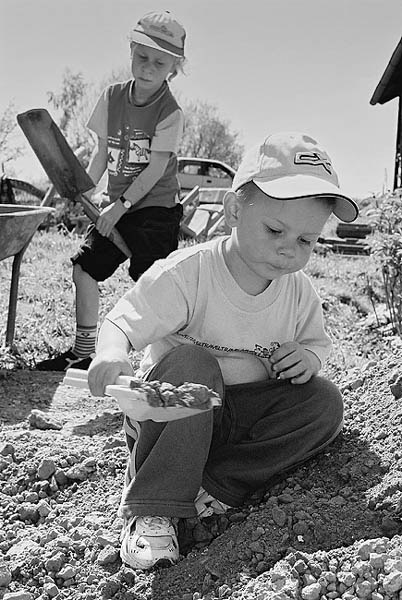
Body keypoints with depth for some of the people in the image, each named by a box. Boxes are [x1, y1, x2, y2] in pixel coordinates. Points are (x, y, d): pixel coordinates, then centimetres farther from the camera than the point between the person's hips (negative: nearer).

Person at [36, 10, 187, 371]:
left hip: (157, 209, -6)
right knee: (84, 269, 2)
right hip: (118, 207, 6)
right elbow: (103, 153, 10)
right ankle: (83, 352, 14)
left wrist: (121, 205, -19)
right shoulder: (113, 98, 5)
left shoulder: (170, 113, -12)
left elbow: (157, 168, -16)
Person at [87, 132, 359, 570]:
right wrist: (111, 354, -49)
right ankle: (151, 509, -30)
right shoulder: (186, 273, -21)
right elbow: (122, 323, -25)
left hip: (246, 412, 5)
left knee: (324, 401, -16)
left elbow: (318, 340, 14)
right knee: (190, 362, -35)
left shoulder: (299, 292, -3)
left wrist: (309, 355, -11)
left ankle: (216, 488, -21)